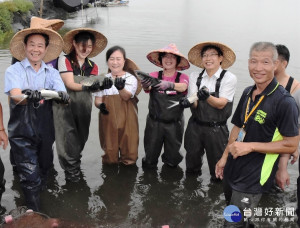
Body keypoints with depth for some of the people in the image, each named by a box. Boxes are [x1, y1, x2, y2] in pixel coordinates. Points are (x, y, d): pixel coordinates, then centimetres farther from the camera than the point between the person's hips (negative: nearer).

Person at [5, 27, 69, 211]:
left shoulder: (52, 73, 6)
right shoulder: (14, 71, -2)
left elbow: (63, 95, -10)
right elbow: (16, 96, -21)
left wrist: (63, 96, -35)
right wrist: (29, 96, -44)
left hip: (45, 132, 3)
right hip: (22, 133, -3)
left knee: (44, 173, 16)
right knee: (31, 178, -5)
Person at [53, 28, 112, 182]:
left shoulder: (92, 66, 12)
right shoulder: (64, 60, -2)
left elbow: (93, 86, -2)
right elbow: (69, 84, -12)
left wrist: (101, 85, -25)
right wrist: (87, 86, -28)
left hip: (83, 107, 4)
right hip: (65, 105, -4)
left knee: (81, 137, 11)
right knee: (68, 135, -10)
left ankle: (75, 164, 32)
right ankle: (71, 170, 1)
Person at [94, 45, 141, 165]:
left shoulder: (130, 78, -4)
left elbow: (126, 96, -19)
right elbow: (97, 99, 6)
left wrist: (121, 88, -40)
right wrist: (100, 105, -18)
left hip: (125, 119, -2)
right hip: (108, 119, 2)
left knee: (127, 145, 3)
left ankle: (127, 162, 25)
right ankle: (110, 161, 30)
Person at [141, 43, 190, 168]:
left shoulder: (183, 77, -3)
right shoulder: (154, 76, -2)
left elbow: (183, 87, -25)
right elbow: (147, 88, -21)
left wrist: (169, 84, -46)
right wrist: (145, 86, -46)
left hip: (174, 123, 0)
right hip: (154, 122, 0)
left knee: (173, 160, 14)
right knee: (149, 161, 6)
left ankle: (168, 160, 47)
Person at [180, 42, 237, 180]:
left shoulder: (229, 78, -7)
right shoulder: (195, 76, 2)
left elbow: (221, 104, -13)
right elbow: (194, 103, -6)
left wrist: (207, 96, -32)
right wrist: (189, 101, -29)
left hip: (216, 129, -3)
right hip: (195, 126, 3)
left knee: (217, 166, 9)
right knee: (192, 159, 18)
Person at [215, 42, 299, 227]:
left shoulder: (284, 102, -19)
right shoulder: (248, 93, 3)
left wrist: (250, 146, -23)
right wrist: (225, 157, 12)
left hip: (254, 179, -7)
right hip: (234, 170, 7)